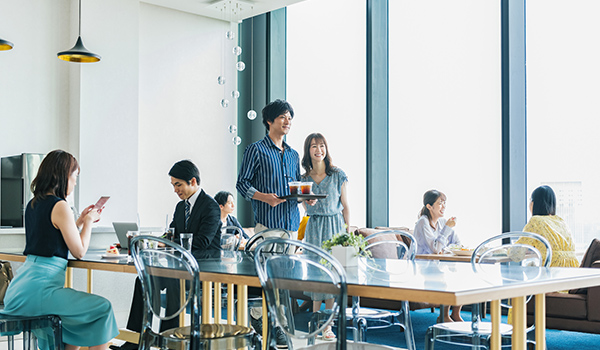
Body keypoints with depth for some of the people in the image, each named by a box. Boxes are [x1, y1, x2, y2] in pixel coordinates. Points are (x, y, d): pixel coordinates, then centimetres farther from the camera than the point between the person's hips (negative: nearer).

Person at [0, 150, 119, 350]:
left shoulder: (33, 204, 15)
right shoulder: (59, 206, -12)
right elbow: (79, 252, -8)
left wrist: (80, 221, 24)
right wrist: (89, 221, 7)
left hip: (19, 290, 10)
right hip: (38, 289, -10)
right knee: (102, 308, -7)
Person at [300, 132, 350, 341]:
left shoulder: (338, 175, 0)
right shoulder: (304, 178, 7)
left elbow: (345, 206, 2)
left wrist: (348, 232, -1)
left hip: (334, 225, -2)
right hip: (313, 226, 2)